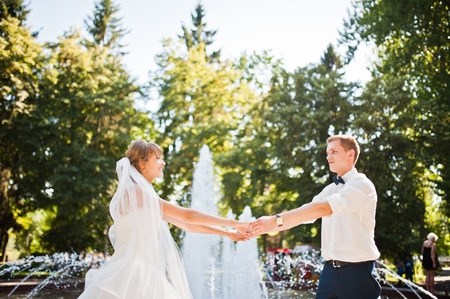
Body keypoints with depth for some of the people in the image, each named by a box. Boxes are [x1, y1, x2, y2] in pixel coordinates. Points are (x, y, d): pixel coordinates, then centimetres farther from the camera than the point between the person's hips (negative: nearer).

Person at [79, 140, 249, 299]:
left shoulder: (148, 197, 15)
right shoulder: (134, 191, -13)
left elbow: (186, 225, 18)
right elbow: (187, 216, -11)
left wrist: (227, 233, 15)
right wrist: (232, 223, -4)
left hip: (146, 275, 9)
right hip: (135, 272, -9)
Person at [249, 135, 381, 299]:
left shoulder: (362, 185, -11)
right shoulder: (330, 189, 15)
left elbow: (324, 208, -25)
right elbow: (301, 216, 12)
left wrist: (277, 219, -29)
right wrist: (263, 228, 2)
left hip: (357, 272, -6)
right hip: (330, 271, 6)